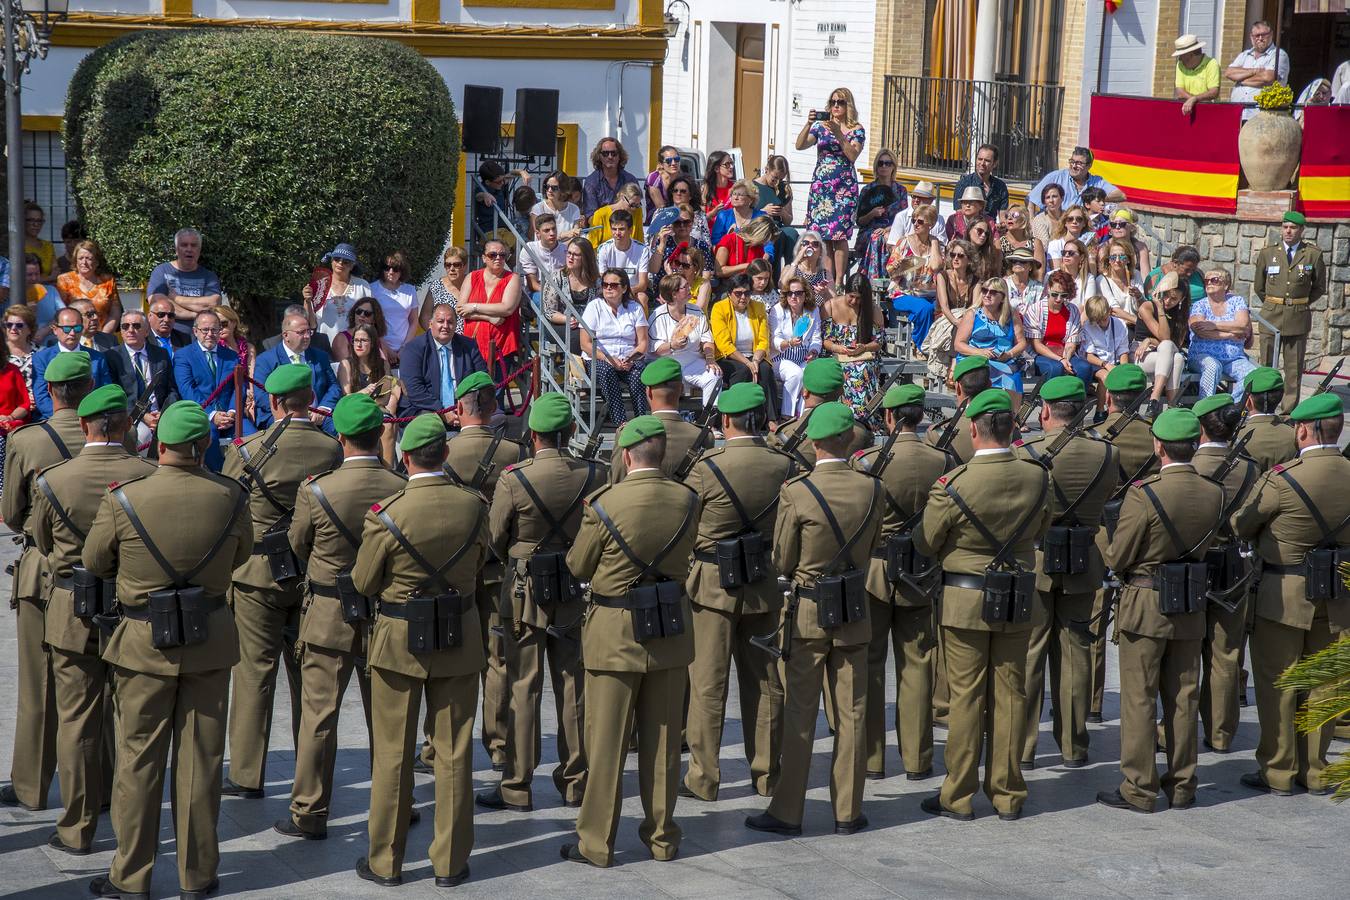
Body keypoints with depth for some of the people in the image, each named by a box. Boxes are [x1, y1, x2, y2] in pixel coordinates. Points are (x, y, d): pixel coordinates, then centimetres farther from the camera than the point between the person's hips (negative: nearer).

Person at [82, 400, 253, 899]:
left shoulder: (123, 500, -16)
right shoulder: (230, 497, -10)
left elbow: (94, 563, 0)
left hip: (144, 643, -2)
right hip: (211, 641, 2)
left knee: (138, 761, 8)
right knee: (200, 760, 10)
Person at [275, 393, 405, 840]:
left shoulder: (315, 491, -16)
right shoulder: (401, 488, -11)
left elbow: (297, 548, 0)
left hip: (329, 619, -3)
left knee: (318, 716, 6)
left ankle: (309, 813, 11)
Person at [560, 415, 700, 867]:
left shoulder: (604, 504, -17)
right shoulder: (687, 501, -6)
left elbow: (577, 568, -5)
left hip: (616, 634, -4)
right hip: (672, 631, 4)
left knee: (606, 743, 5)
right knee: (663, 740, 13)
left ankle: (596, 842, 12)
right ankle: (662, 836, 21)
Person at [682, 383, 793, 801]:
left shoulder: (707, 468, -17)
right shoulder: (784, 466, -4)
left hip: (714, 585, -4)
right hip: (765, 586, 4)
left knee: (707, 684, 4)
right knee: (765, 681, 14)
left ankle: (704, 778, 9)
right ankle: (767, 774, 22)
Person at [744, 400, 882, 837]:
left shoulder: (797, 493, -17)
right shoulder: (872, 490, -6)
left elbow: (782, 563, -8)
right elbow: (870, 549, 7)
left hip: (807, 614, -3)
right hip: (855, 614, 3)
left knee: (799, 717, 5)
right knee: (851, 715, 11)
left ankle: (787, 813, 10)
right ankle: (848, 812, 17)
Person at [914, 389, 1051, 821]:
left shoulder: (953, 484, -18)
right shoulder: (1036, 478, -5)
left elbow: (925, 545, -6)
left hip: (965, 602, -3)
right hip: (1018, 604, 3)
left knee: (966, 697, 4)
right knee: (1010, 696, 10)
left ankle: (959, 797, 10)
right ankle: (1008, 795, 17)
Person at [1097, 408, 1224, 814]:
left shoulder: (1143, 495, -21)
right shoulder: (1214, 494, -3)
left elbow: (1117, 559, -14)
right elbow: (1204, 546, 10)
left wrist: (1111, 549, 7)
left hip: (1145, 606, -5)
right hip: (1190, 609, 5)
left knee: (1139, 699, 4)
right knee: (1183, 697, 13)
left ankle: (1139, 789, 8)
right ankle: (1182, 785, 21)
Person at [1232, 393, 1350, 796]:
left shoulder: (1282, 479, -19)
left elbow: (1240, 527, -6)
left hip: (1283, 596, -5)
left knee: (1276, 684, 7)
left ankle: (1278, 771, 12)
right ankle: (1316, 771, 21)